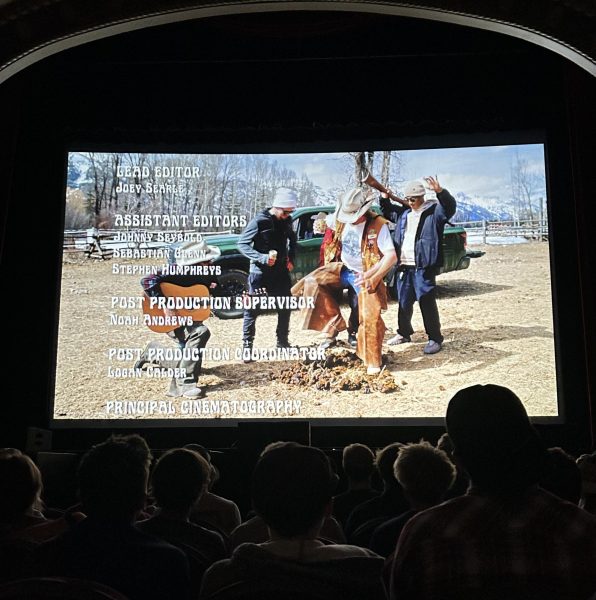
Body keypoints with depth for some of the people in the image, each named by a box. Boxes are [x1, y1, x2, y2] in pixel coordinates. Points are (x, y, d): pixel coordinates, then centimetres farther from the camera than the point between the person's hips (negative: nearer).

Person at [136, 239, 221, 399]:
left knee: (189, 362, 14)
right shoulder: (178, 273, -26)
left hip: (192, 320, 8)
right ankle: (185, 382, -26)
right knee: (201, 332, -35)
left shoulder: (207, 274, -5)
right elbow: (147, 281, -36)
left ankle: (152, 352, 37)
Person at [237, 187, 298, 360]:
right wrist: (262, 258, -26)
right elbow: (242, 243, -15)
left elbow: (292, 239, 22)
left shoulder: (287, 221, 3)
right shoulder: (260, 221, -15)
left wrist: (291, 258, 7)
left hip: (281, 271, 6)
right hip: (260, 272, -6)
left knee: (285, 308, 12)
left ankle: (282, 343, 26)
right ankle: (247, 347, 6)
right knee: (252, 310, -3)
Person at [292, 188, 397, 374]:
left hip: (365, 275, -5)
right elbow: (325, 222, 24)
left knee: (370, 317, -10)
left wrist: (373, 277, -26)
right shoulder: (341, 219, -2)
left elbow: (391, 256, -21)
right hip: (343, 269, 5)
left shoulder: (378, 225, -17)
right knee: (313, 281, -15)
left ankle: (373, 361, 7)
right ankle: (334, 326, -7)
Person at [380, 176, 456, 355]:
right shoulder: (403, 212, 15)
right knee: (404, 302, 15)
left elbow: (450, 207, -23)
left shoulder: (434, 211, -4)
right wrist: (384, 198, 13)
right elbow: (387, 212, 32)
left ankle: (435, 339, 3)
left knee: (427, 303, -4)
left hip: (423, 267, -6)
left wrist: (439, 191, -38)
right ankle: (404, 333, 29)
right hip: (404, 266, 7)